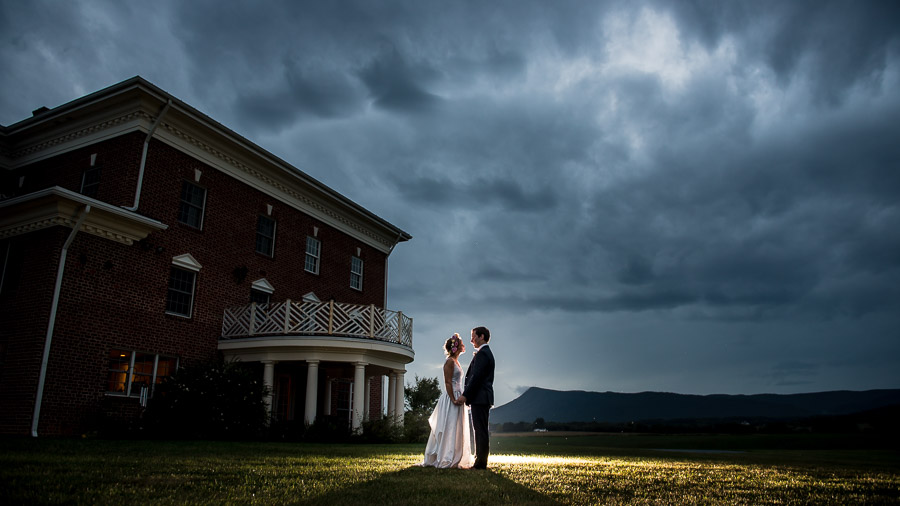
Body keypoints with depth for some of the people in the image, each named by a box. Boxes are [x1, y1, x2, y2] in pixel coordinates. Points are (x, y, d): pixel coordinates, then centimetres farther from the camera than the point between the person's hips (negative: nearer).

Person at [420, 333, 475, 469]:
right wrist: (453, 400, -22)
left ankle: (456, 459, 18)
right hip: (451, 398, -10)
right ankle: (448, 460, -2)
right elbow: (448, 383, -17)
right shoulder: (450, 361, -11)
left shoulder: (456, 362, 17)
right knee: (450, 429, -6)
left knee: (458, 430, 12)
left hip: (457, 398, 10)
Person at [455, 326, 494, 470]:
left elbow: (476, 377, -19)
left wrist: (465, 395, -17)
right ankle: (480, 461, 17)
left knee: (481, 430, -7)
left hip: (480, 398, -11)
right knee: (481, 430, 12)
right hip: (483, 398, 11)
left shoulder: (482, 354, -13)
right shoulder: (486, 353, 20)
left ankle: (481, 463, -4)